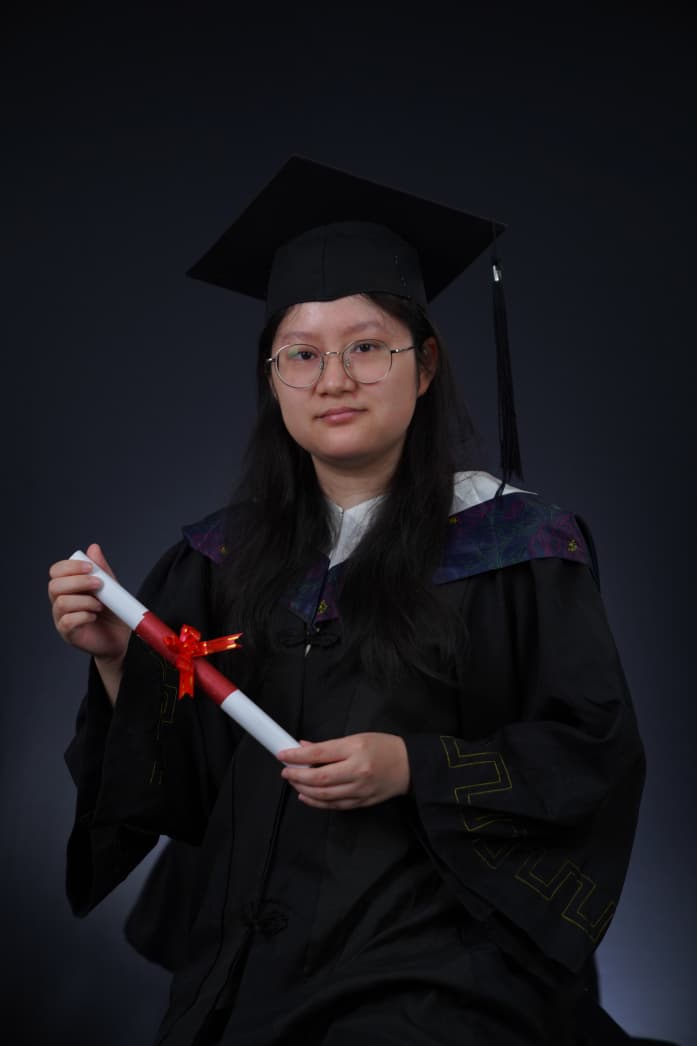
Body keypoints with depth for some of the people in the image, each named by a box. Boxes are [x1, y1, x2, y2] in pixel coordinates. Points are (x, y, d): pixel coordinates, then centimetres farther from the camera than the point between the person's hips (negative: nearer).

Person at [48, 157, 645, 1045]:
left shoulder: (513, 541, -3)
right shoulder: (227, 556, 8)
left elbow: (596, 756, -4)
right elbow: (180, 781, 9)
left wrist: (413, 768, -15)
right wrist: (117, 655, -7)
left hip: (435, 947, -3)